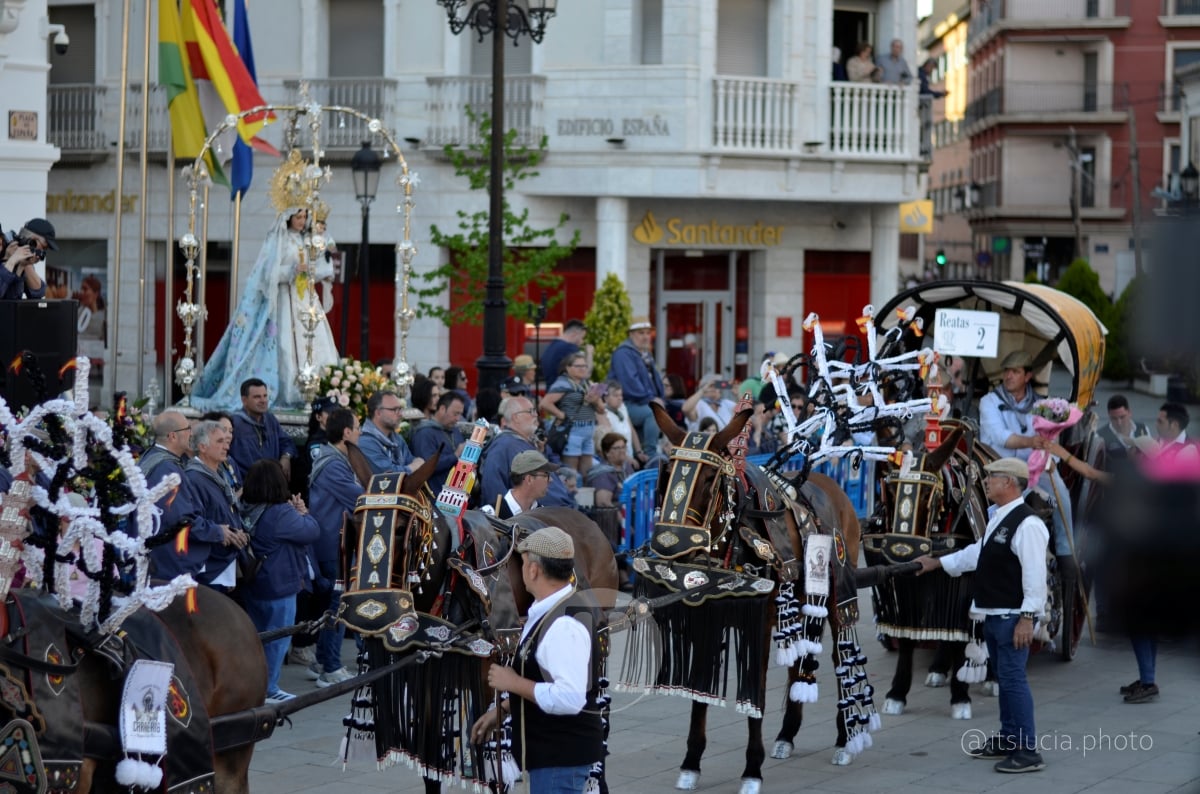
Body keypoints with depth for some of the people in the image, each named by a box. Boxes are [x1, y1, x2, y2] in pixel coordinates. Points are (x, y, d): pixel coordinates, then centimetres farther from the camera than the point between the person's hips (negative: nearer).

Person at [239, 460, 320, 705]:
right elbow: (312, 531, -17)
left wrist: (295, 513, 0)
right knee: (277, 637, 3)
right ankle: (268, 689, 7)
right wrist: (303, 513, -1)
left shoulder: (245, 511, 1)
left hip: (252, 584, 8)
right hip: (278, 586, -8)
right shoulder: (280, 514, -23)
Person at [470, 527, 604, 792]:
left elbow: (569, 698, -31)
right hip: (551, 749, 11)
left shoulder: (565, 624, -24)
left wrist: (514, 683, -21)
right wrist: (501, 711, 16)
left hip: (562, 753, -11)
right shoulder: (551, 610, 9)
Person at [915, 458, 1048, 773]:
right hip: (993, 614, 11)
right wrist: (937, 563, 31)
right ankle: (1008, 740, 30)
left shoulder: (1027, 524, -19)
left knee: (1013, 679, -10)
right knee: (1005, 677, 18)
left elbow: (1034, 573, -23)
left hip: (1013, 616, -10)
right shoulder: (998, 518, 13)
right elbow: (978, 552, 26)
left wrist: (1027, 617, -24)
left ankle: (1028, 752, -7)